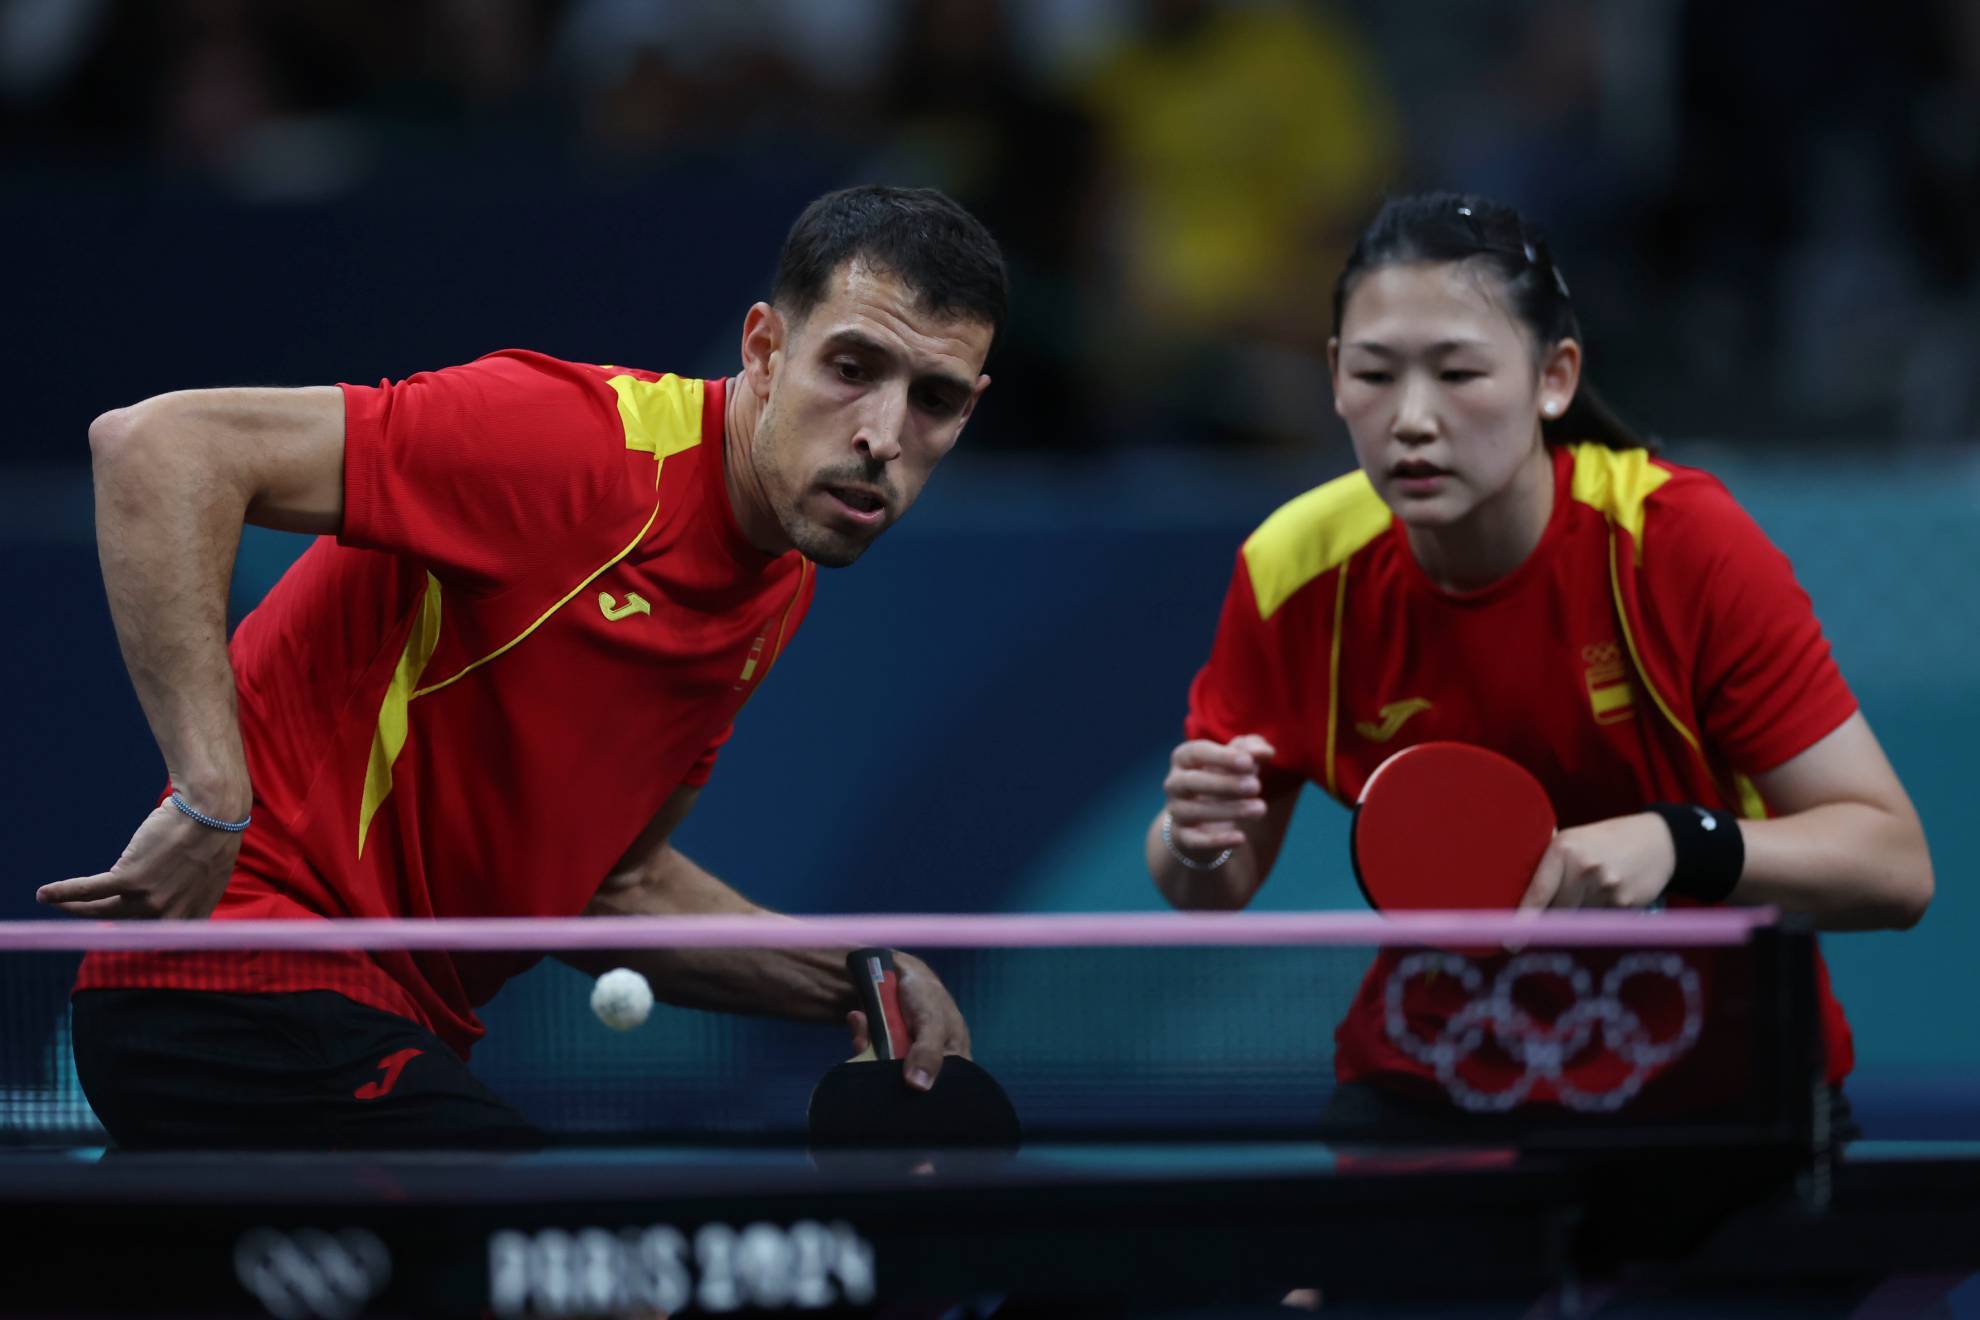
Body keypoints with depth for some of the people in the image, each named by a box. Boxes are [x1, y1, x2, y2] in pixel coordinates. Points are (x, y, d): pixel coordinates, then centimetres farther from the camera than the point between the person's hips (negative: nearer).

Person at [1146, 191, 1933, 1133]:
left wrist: (1679, 844, -35)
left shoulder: (1683, 544, -19)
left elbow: (1894, 868, -18)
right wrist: (1199, 843, -21)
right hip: (1431, 1074, 1)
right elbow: (1212, 891, 3)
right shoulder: (1296, 572, -12)